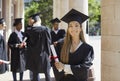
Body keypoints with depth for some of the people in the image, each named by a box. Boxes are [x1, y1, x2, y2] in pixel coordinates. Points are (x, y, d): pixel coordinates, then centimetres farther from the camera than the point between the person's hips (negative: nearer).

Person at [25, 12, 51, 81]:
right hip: (43, 55, -1)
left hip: (33, 56, 2)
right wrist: (49, 53, 5)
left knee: (35, 75, 9)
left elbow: (28, 43, -1)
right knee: (47, 74, 10)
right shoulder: (46, 29, -11)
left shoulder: (29, 30, -7)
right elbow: (49, 42, -6)